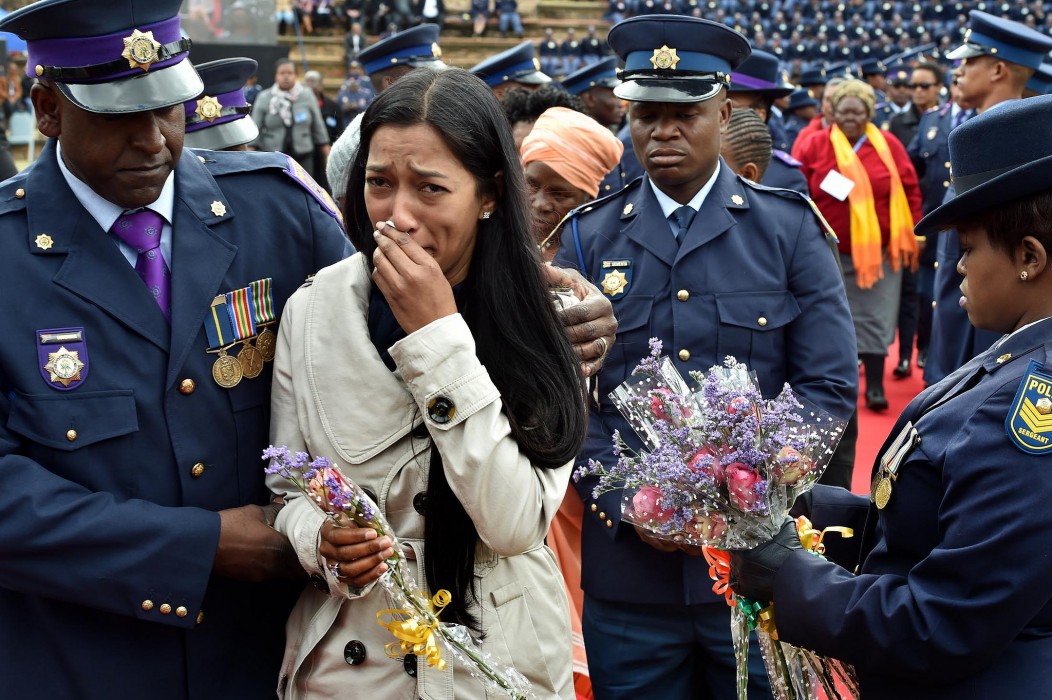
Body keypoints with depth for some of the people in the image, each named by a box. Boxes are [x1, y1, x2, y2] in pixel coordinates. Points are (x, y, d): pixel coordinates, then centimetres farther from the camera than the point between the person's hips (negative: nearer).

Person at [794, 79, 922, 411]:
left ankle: (875, 384, 8)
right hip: (829, 250, 0)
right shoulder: (815, 146, -1)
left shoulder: (889, 145, 1)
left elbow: (910, 190, 5)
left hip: (879, 249, 0)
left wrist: (909, 235, 1)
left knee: (875, 318, 2)